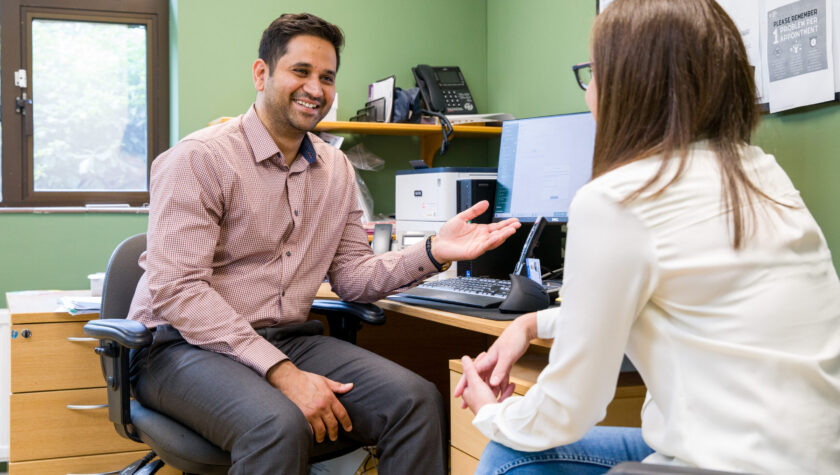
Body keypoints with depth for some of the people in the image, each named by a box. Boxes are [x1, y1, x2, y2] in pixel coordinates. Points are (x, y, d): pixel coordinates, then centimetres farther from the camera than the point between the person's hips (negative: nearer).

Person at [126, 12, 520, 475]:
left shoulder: (336, 169, 12)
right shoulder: (200, 158, -10)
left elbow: (352, 276, 13)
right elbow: (176, 289, -18)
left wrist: (433, 253, -6)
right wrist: (281, 372, -25)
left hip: (288, 340, 6)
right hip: (186, 345, -5)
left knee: (417, 401, -18)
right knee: (280, 425, -37)